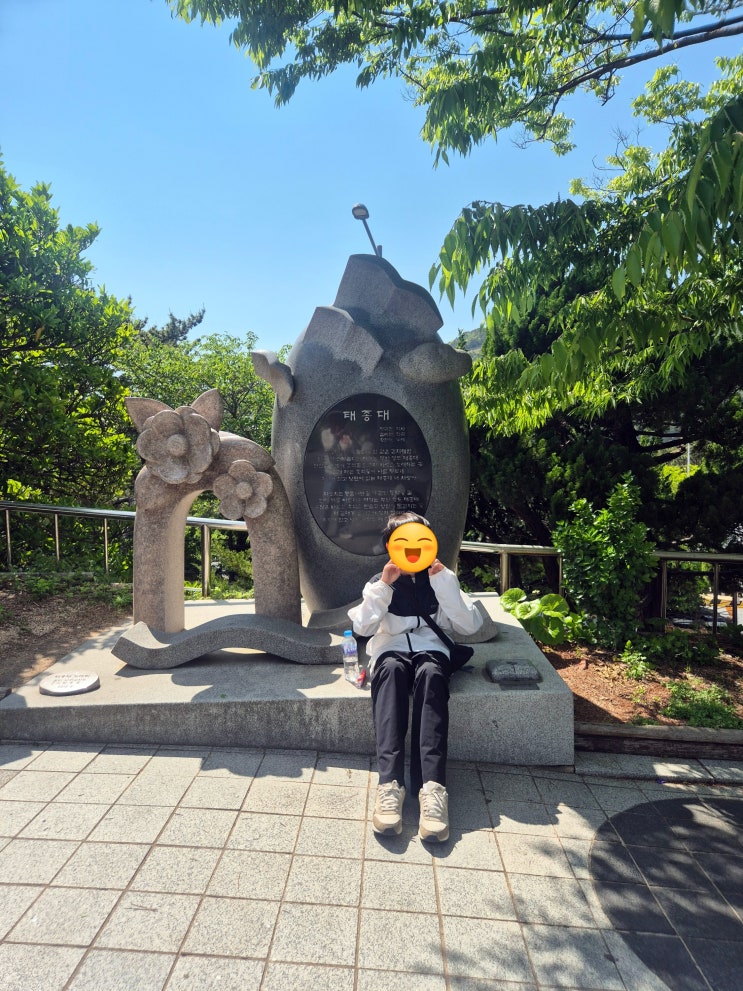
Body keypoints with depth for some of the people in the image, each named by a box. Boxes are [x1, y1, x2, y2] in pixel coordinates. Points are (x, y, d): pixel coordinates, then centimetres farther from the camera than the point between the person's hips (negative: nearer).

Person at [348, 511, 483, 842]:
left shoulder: (439, 581, 15)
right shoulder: (380, 583, 15)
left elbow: (470, 625, 1)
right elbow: (362, 627, -1)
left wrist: (445, 582, -8)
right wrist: (383, 586, -11)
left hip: (431, 650, 0)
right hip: (391, 651, 0)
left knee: (430, 674, -36)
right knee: (391, 669, -37)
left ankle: (432, 785, -46)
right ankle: (390, 782, -45)